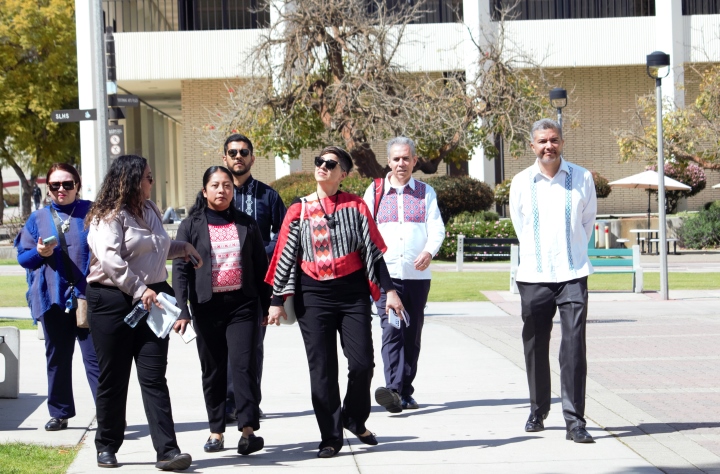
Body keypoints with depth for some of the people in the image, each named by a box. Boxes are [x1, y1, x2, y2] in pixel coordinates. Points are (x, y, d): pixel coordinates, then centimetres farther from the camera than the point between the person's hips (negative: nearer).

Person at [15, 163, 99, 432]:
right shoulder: (38, 218, 9)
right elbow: (22, 256, 12)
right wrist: (39, 253, -11)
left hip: (88, 296, -3)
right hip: (52, 299, 3)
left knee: (95, 355, -6)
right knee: (57, 357, 10)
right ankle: (59, 413, 20)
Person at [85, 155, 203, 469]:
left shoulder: (149, 210, 17)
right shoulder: (109, 216, -7)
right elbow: (110, 258, -20)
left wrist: (182, 248, 23)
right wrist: (140, 290, -25)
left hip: (151, 299, 6)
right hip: (113, 302, -5)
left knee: (154, 376, -3)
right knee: (113, 378, 4)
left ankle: (167, 451, -9)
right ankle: (107, 447, 19)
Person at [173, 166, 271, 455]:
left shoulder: (246, 224, 9)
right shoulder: (191, 226, 5)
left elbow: (261, 266, 12)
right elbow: (180, 268, 0)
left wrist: (267, 306, 10)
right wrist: (181, 309, -9)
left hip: (242, 303, 0)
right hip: (207, 305, 0)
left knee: (244, 364, -11)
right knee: (213, 369, 7)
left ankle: (248, 429, -15)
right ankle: (216, 431, 14)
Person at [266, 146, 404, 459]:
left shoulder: (355, 206, 5)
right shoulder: (299, 210, 7)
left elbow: (373, 250, 5)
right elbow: (284, 257, 8)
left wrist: (389, 291, -1)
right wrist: (277, 301, 5)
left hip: (353, 292, 0)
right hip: (313, 295, 0)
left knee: (362, 363, -5)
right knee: (322, 368, 0)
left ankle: (355, 420, 20)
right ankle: (330, 437, 9)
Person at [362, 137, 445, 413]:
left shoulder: (426, 192, 11)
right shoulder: (375, 192, 11)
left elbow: (436, 227, 1)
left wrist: (429, 251, -19)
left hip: (417, 274, 2)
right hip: (386, 273, -2)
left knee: (412, 335, 6)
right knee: (391, 331, -16)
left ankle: (405, 392, 15)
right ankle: (393, 390, -28)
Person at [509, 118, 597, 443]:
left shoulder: (581, 178, 2)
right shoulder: (521, 183, 4)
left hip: (573, 274, -1)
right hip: (533, 276, 1)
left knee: (574, 347, -10)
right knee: (535, 347, 8)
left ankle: (575, 421, -9)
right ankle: (538, 410, 26)